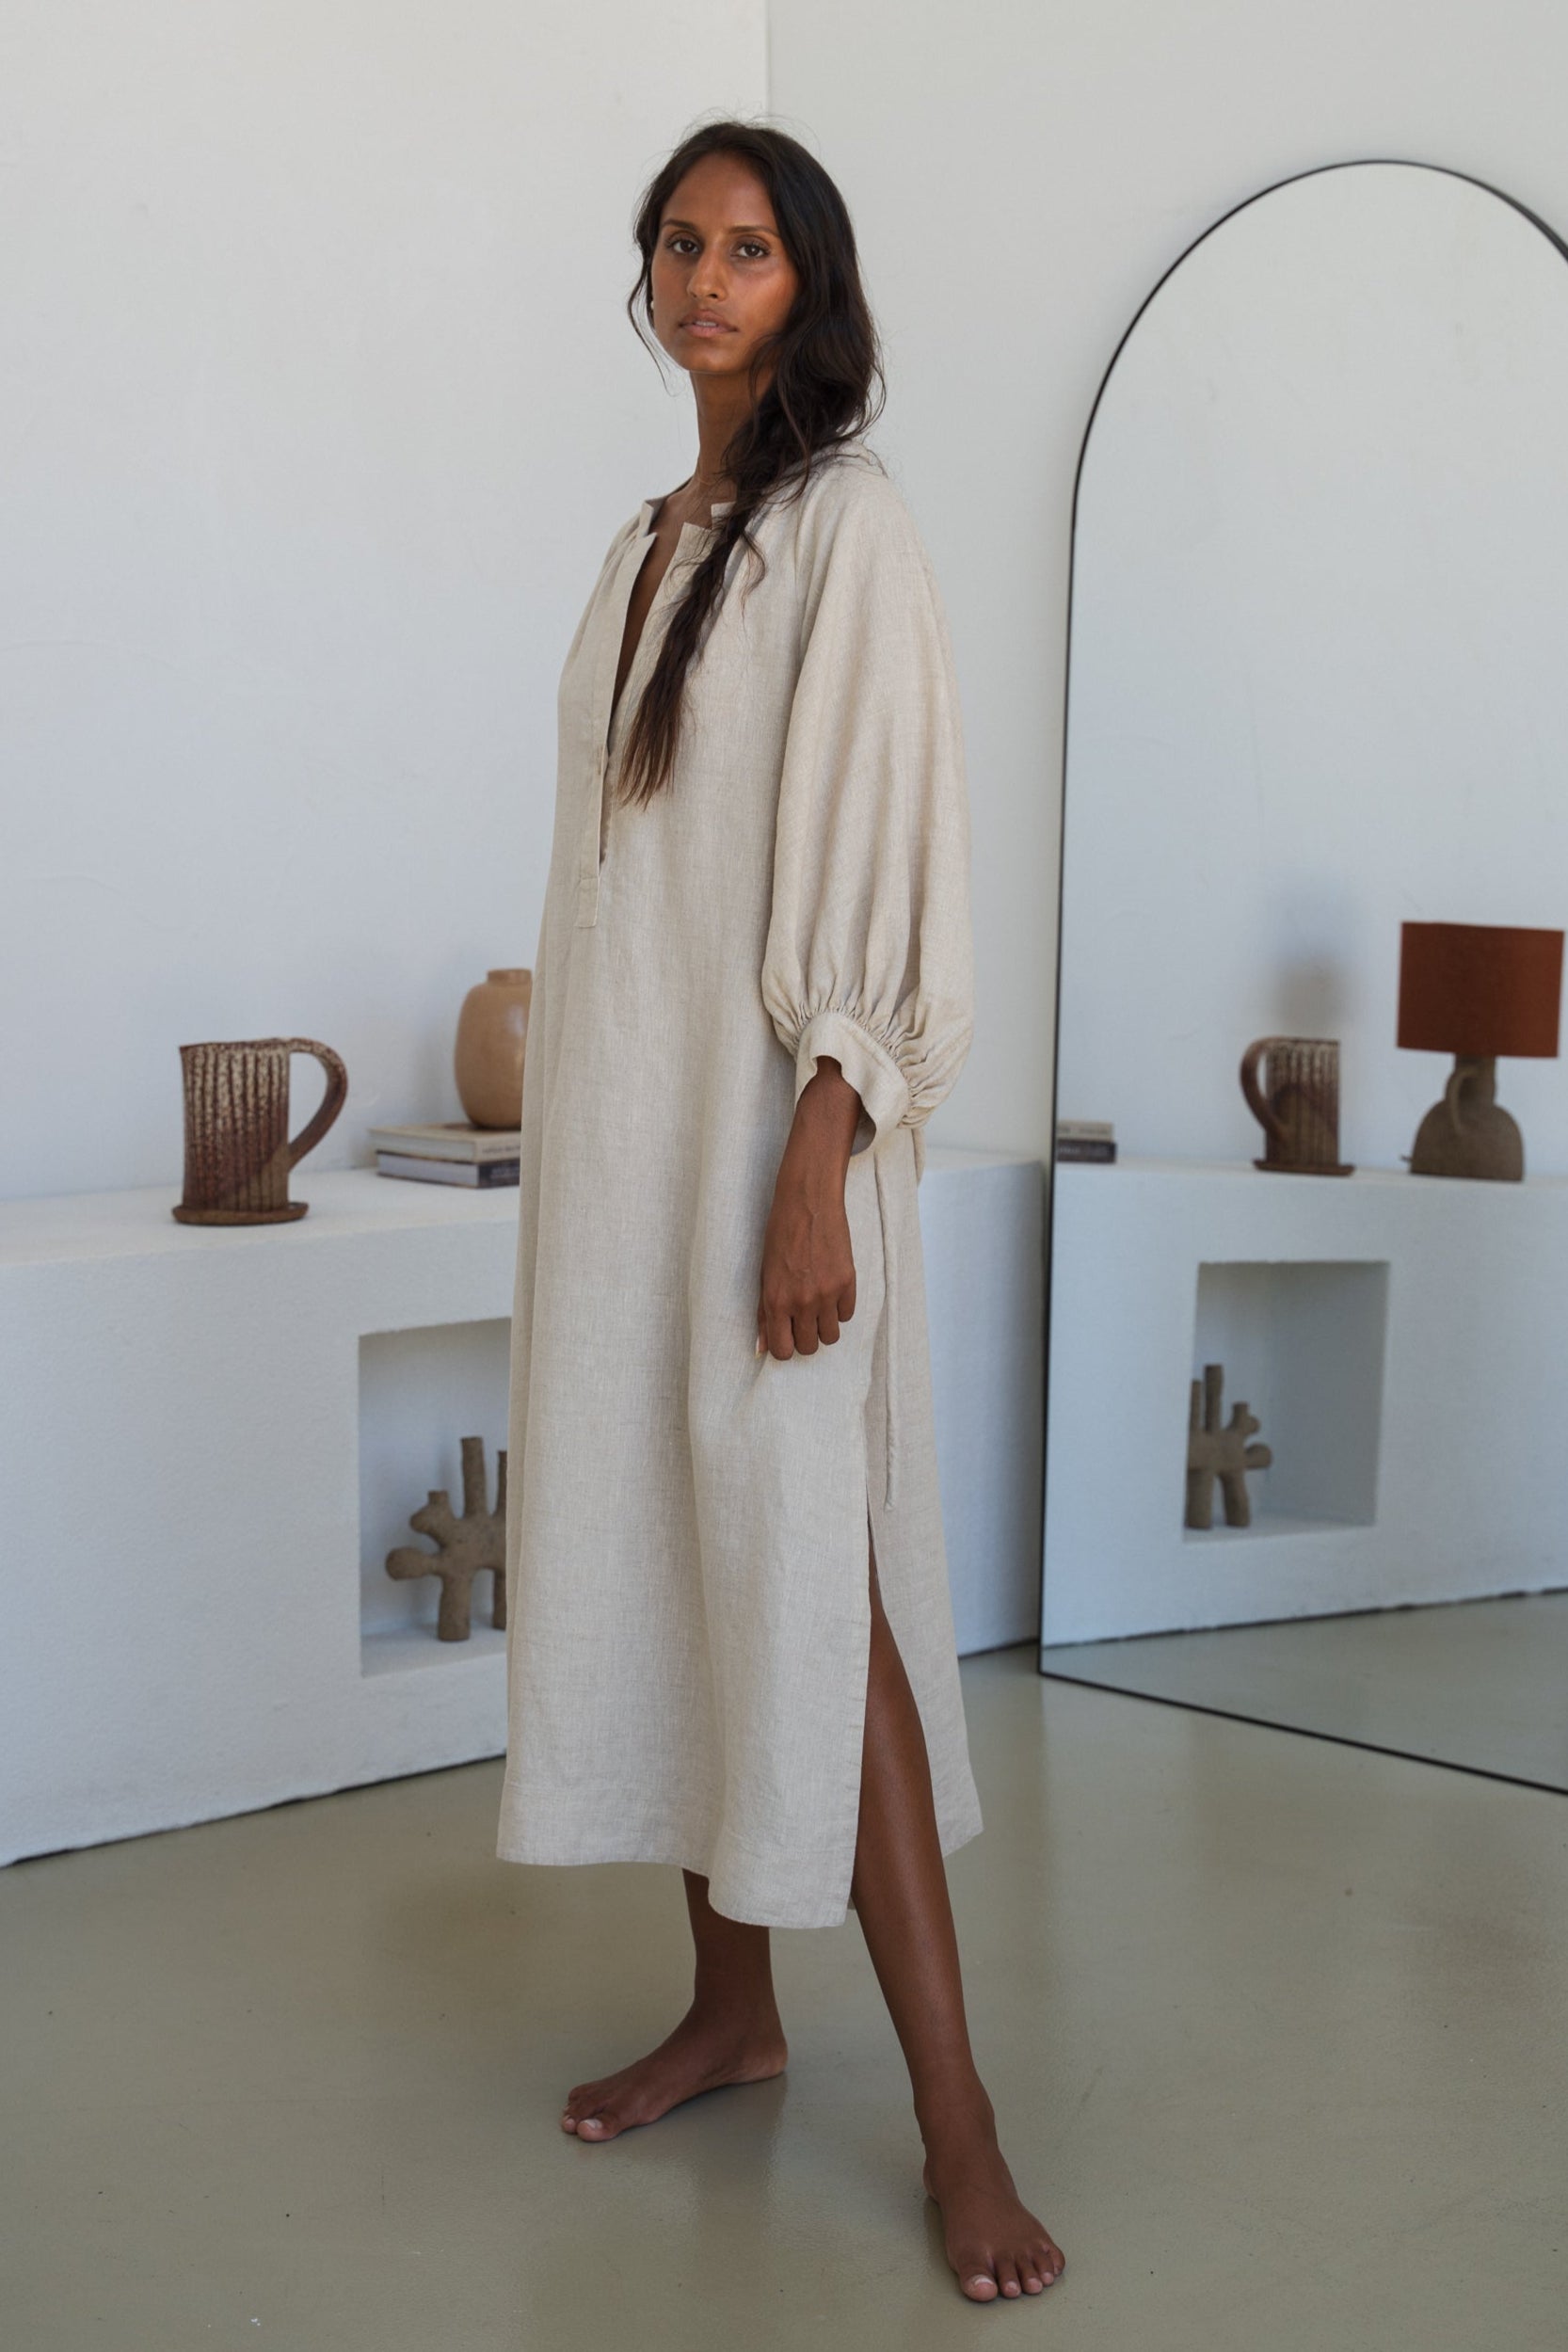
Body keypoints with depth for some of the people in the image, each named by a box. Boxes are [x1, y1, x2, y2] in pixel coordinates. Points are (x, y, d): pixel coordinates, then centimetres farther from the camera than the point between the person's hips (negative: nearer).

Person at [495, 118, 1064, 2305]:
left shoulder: (845, 523, -7)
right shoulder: (655, 541, 16)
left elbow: (883, 855, -14)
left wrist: (820, 1171, -20)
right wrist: (576, 1122, 15)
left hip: (762, 1115, -8)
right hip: (619, 1108, 8)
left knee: (802, 1571, -10)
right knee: (647, 1546, 9)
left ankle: (953, 2112, -4)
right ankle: (732, 2004, 22)